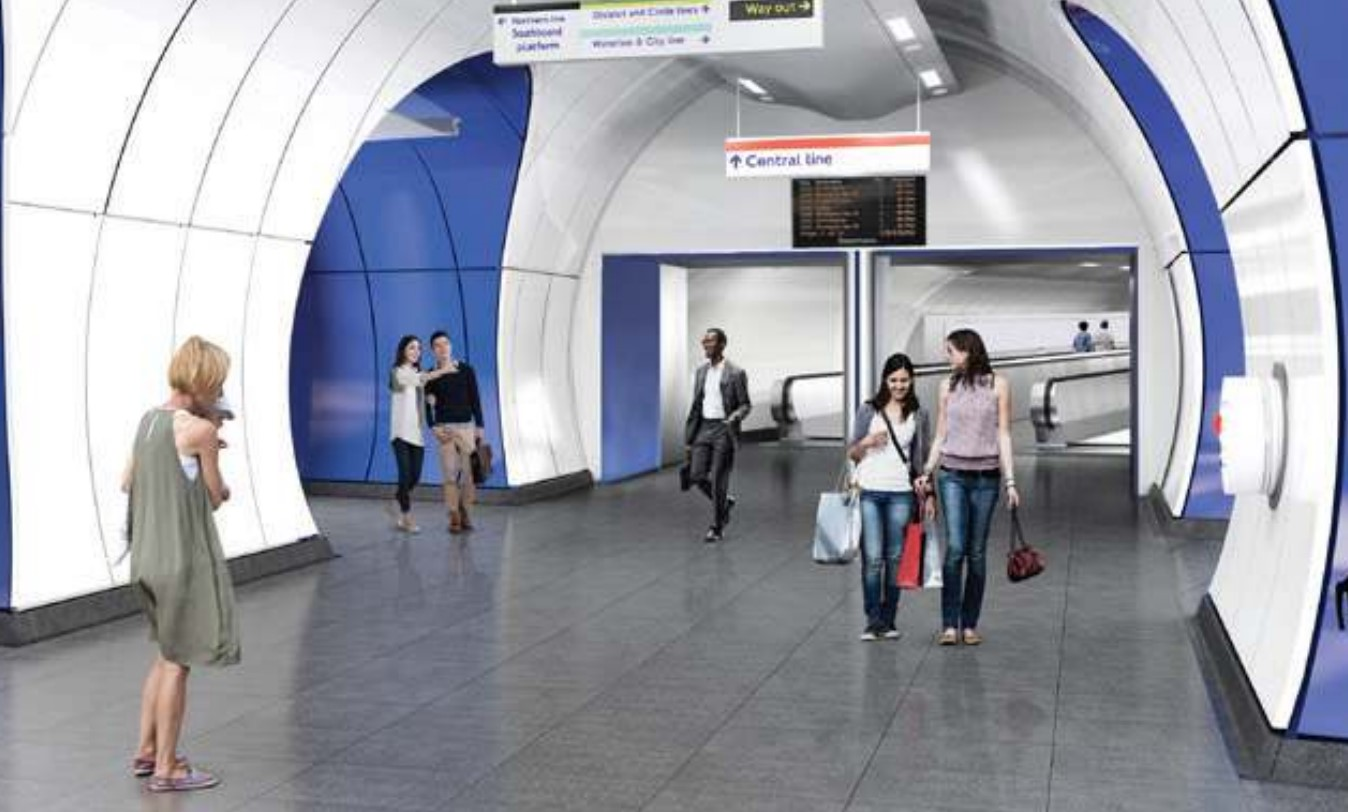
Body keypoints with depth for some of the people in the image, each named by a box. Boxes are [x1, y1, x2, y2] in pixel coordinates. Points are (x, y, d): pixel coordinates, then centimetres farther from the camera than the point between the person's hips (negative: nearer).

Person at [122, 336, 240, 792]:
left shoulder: (149, 420, 6)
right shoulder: (201, 429, -16)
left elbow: (128, 483, 13)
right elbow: (216, 497, -8)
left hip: (148, 555, 8)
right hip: (186, 557, -8)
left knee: (170, 653, 22)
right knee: (178, 660, 4)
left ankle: (147, 750, 28)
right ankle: (166, 768, 12)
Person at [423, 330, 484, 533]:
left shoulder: (466, 370, 4)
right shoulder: (430, 375, 3)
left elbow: (475, 400, 5)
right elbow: (427, 405, 3)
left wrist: (479, 426, 0)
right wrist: (434, 428, -9)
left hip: (466, 426, 1)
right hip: (444, 428, -1)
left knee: (469, 471, -3)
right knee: (449, 473, -3)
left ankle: (464, 511, 12)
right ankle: (454, 517, 2)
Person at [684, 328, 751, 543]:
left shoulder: (735, 374, -6)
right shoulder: (701, 372, 10)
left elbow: (745, 405, -3)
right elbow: (696, 406, 13)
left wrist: (734, 418, -25)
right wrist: (688, 440, 11)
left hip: (724, 430, -5)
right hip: (704, 428, 5)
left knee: (718, 481, -3)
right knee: (697, 476, -1)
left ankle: (717, 528, 10)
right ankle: (725, 502, 27)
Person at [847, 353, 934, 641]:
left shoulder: (918, 415, 10)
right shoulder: (868, 410, 6)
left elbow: (922, 459, 12)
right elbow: (851, 453, 8)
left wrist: (929, 495, 5)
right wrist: (867, 442, -11)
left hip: (901, 494, 1)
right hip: (869, 492, -1)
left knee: (895, 558, 2)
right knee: (873, 558, -8)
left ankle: (888, 621, 11)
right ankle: (873, 621, -1)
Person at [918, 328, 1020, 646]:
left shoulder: (998, 384, 2)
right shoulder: (948, 385, 9)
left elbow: (1003, 434, 1)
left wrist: (1010, 480, -3)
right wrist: (927, 472, 4)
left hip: (986, 476, -1)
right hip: (952, 475, 1)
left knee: (977, 552, 3)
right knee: (955, 548, -9)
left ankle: (970, 624, 11)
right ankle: (949, 625, -6)